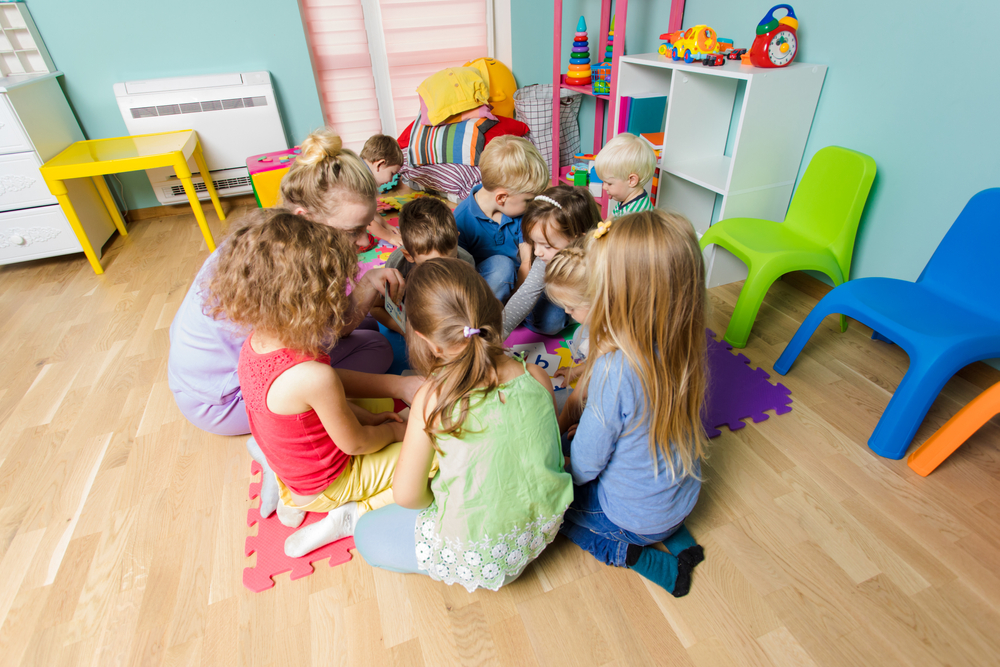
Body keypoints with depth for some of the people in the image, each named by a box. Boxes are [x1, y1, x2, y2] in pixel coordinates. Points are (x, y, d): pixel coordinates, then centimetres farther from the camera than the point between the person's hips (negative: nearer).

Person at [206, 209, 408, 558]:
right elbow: (355, 443, -21)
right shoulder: (314, 377, -38)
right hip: (330, 483, -7)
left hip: (289, 472, 7)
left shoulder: (253, 344, -13)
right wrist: (392, 431, -1)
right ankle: (352, 515, -4)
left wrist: (367, 416, 3)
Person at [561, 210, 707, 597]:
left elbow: (585, 465, -22)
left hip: (635, 515, -6)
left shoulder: (614, 369, -36)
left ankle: (631, 555, 5)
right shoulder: (687, 346, -15)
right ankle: (676, 536, 17)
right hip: (683, 499, 6)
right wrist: (588, 430, 9)